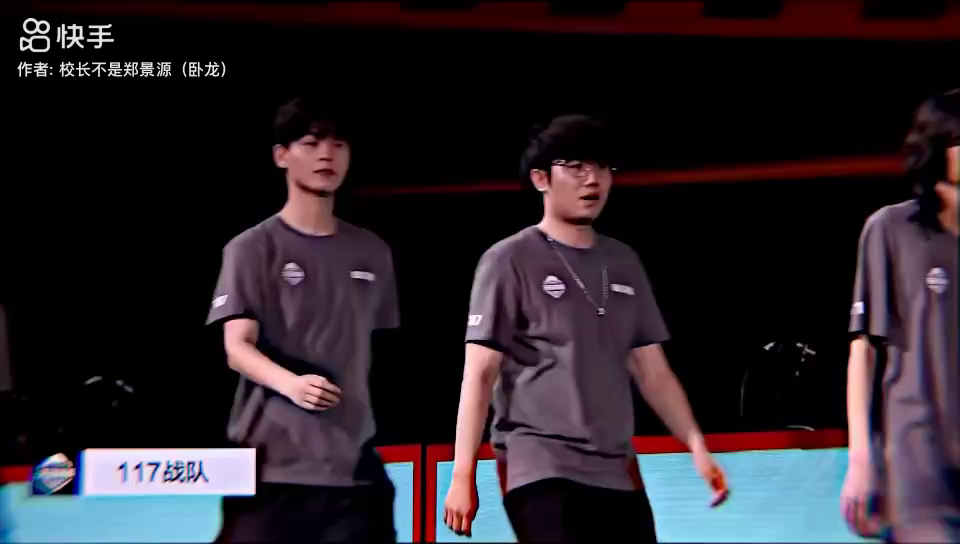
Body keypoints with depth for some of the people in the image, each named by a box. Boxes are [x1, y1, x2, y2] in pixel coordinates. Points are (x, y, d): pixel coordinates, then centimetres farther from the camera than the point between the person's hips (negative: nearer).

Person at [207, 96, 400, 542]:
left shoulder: (372, 253, 14)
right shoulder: (252, 248, -1)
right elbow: (237, 348, -11)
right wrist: (290, 383, -30)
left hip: (354, 465, 4)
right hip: (271, 465, -4)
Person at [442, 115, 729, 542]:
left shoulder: (623, 263, 15)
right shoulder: (511, 261, -2)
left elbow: (652, 372, 18)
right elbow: (479, 375, -6)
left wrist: (697, 447, 7)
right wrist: (463, 477, -12)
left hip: (619, 474, 6)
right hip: (541, 472, -6)